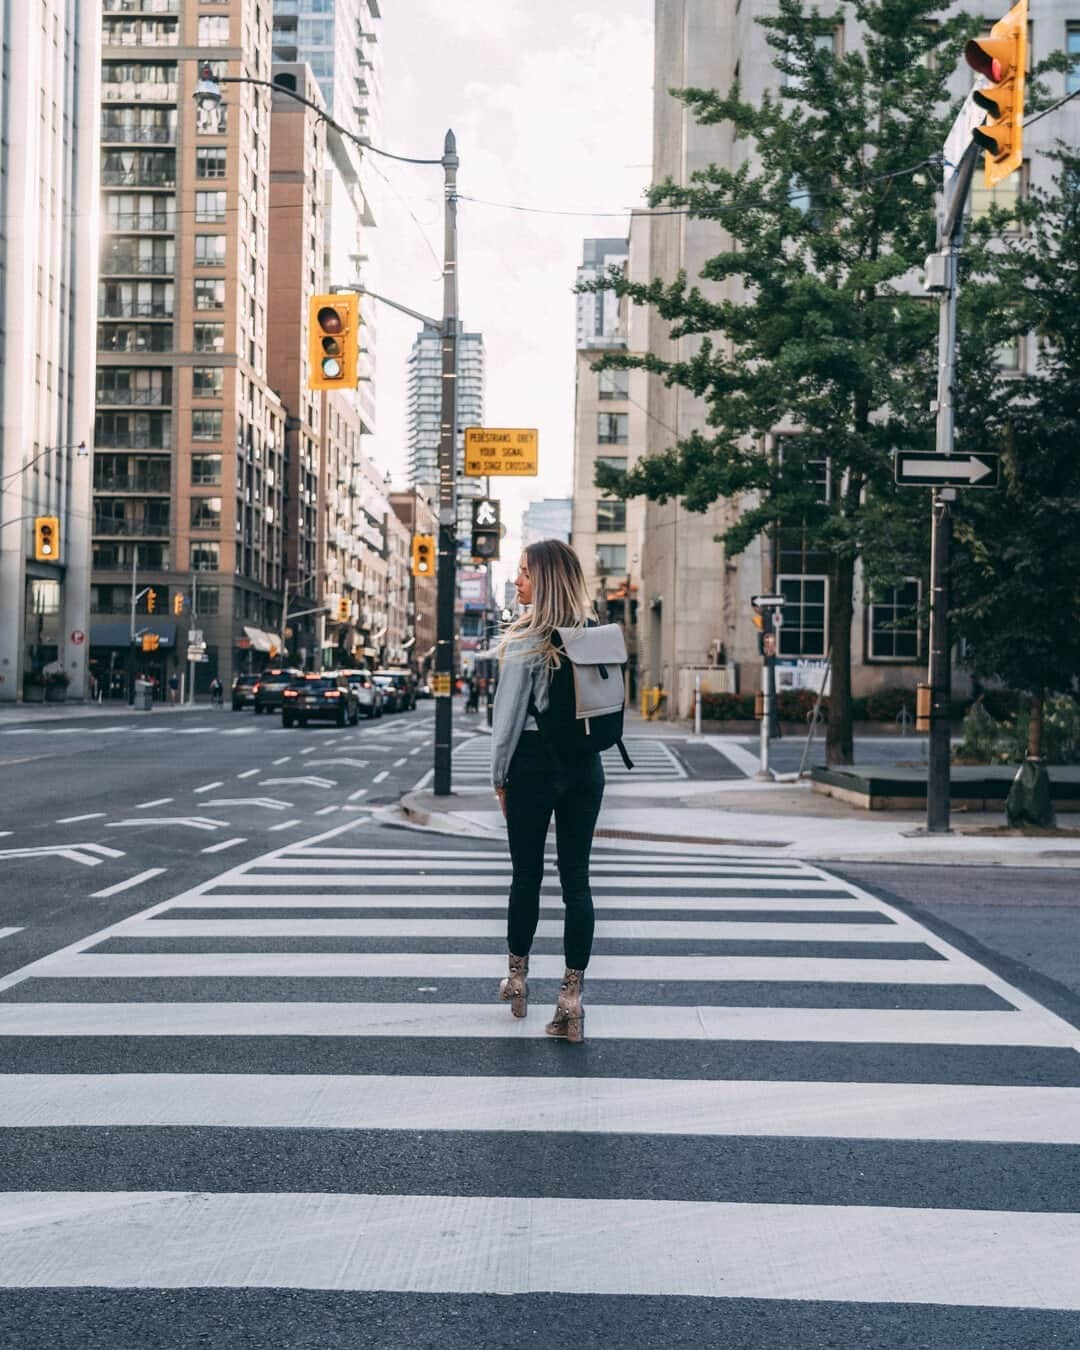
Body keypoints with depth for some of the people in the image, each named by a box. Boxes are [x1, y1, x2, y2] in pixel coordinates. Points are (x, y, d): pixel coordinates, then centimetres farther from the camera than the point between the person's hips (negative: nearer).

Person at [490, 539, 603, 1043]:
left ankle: (517, 977, 26)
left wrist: (499, 776, 0)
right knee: (576, 878, 4)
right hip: (586, 764, 4)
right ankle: (571, 995, 4)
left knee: (526, 873, 11)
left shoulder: (525, 638, -11)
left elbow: (509, 712, -9)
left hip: (535, 761, -4)